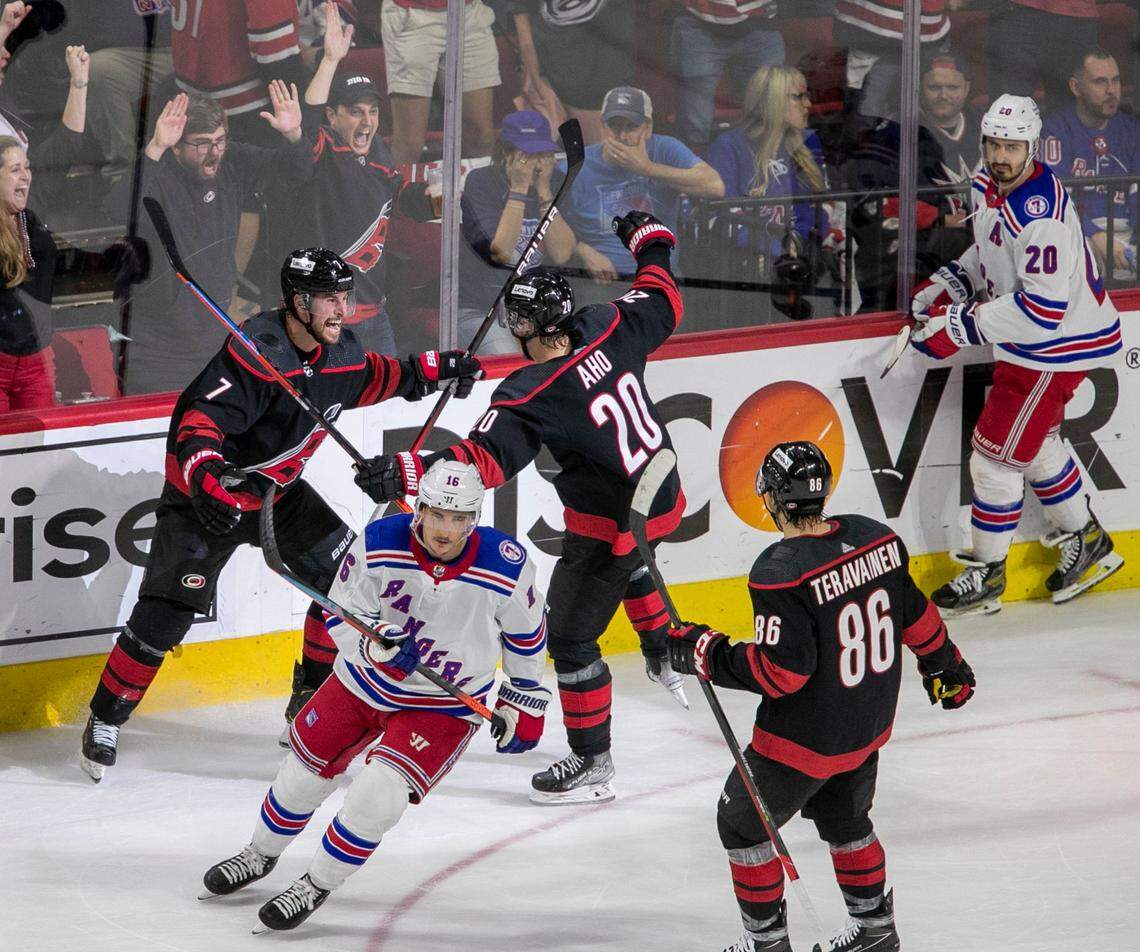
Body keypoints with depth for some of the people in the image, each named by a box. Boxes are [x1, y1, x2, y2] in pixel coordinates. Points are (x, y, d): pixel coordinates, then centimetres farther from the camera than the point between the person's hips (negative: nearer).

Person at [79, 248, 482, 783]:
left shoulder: (340, 351, -4)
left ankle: (311, 698, 19)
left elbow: (369, 378, 21)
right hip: (206, 495, -7)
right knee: (166, 613, -12)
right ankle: (105, 720, 4)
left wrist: (430, 372, 11)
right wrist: (206, 480, -52)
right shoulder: (258, 353, -30)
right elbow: (199, 419, -36)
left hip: (277, 489, 7)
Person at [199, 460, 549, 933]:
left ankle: (316, 887, 3)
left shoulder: (508, 565, -22)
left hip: (446, 707, -2)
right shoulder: (379, 544, -21)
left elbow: (526, 632, -2)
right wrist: (374, 643, -33)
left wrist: (523, 702, 6)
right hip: (365, 681, 2)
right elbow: (340, 615, -12)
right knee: (304, 774, 14)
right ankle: (260, 856, 44)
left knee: (377, 796, -20)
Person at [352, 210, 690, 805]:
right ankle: (662, 660, 58)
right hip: (663, 497, 8)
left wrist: (405, 474, -41)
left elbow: (482, 461, -35)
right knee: (628, 561, 41)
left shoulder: (530, 398, -27)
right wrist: (650, 241, 26)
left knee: (570, 634, 3)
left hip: (611, 521, -8)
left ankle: (592, 763, 9)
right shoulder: (609, 331, -10)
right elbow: (662, 304, 9)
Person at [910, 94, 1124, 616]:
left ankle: (985, 576, 9)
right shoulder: (988, 187, -1)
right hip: (1025, 339, 10)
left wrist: (963, 324, -29)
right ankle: (1087, 542, 41)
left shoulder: (1040, 213, -31)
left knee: (997, 452, -5)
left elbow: (1043, 308, -33)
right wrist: (947, 284, 3)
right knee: (1035, 442, 23)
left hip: (1059, 340, -10)